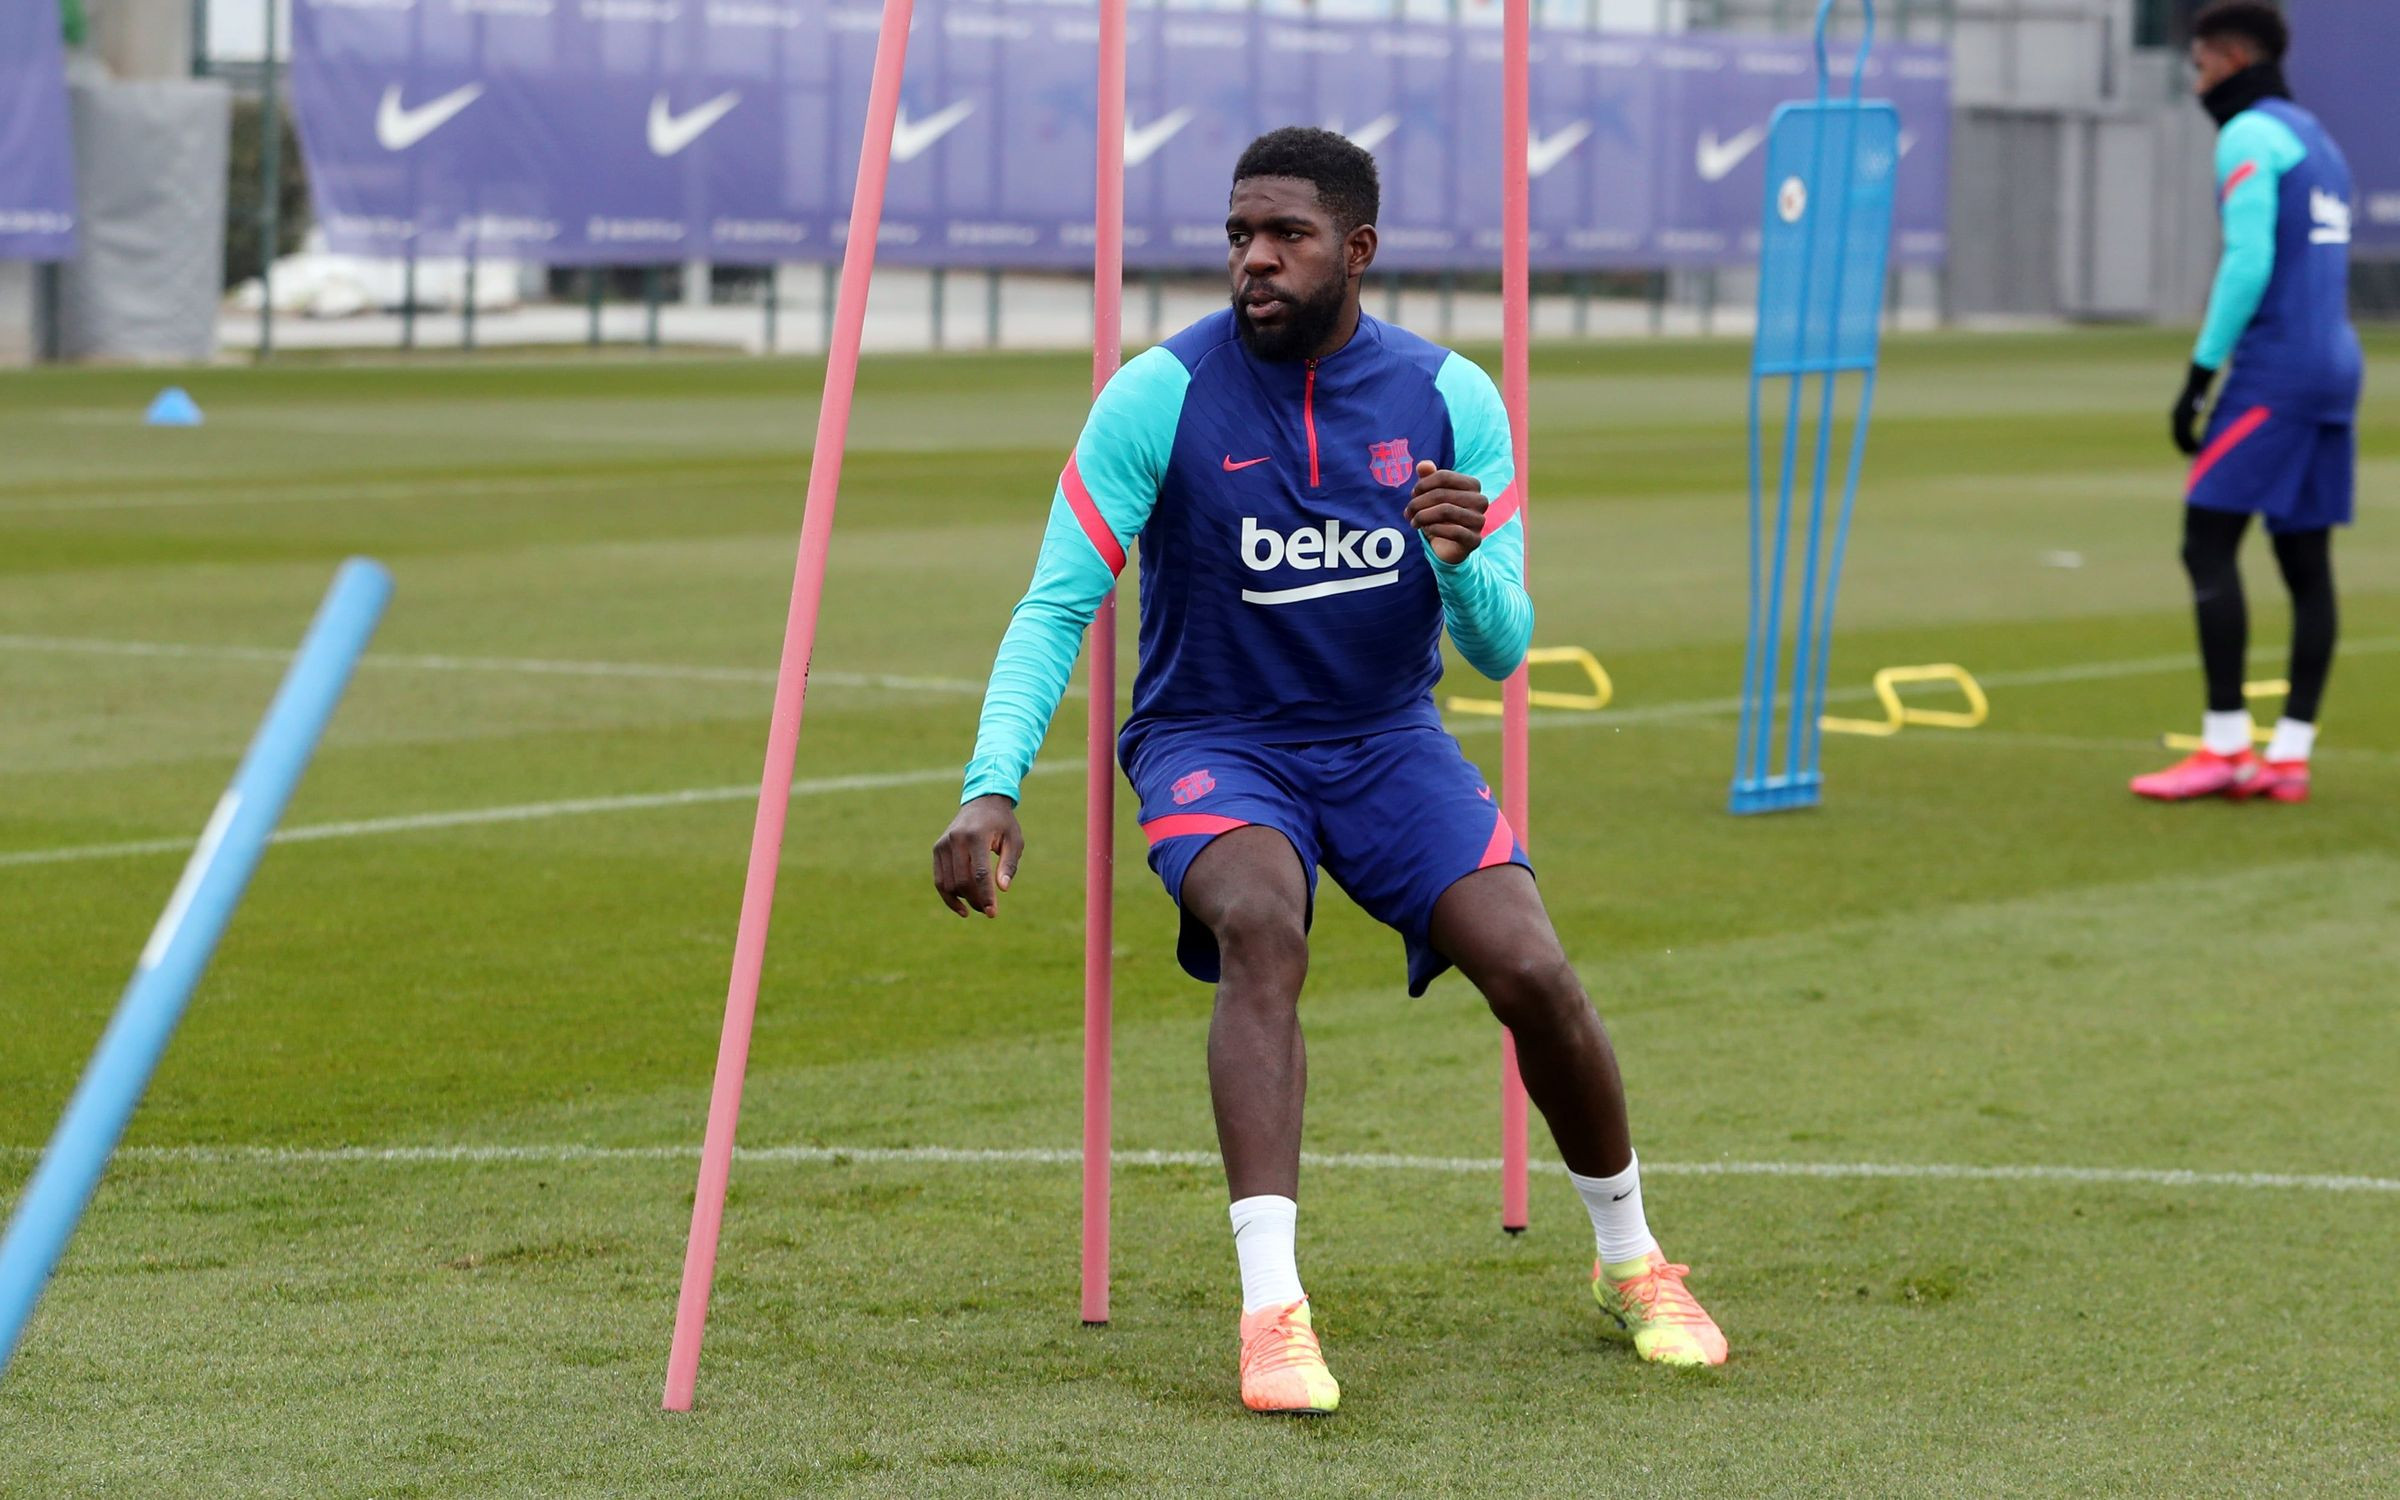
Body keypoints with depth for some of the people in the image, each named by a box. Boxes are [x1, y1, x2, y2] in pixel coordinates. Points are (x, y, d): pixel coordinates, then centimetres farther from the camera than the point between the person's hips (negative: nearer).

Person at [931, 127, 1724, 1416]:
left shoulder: (1450, 399, -6)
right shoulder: (1161, 395, -13)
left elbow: (1501, 649, -4)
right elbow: (1055, 609, -13)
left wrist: (1465, 560, -27)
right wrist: (992, 787, -28)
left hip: (1387, 741, 2)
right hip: (1211, 742, -2)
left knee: (1533, 971, -17)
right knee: (1261, 924, -35)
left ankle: (1630, 1260, 11)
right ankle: (1270, 1307, -39)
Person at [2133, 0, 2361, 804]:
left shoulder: (2250, 137, -6)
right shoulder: (2318, 142, 21)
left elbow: (2249, 262, -17)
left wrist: (2200, 372, -14)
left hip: (2275, 367, -9)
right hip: (2335, 368, 9)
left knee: (2208, 542, -8)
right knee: (2306, 560, 6)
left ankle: (2225, 746, -12)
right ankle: (2290, 754, 4)